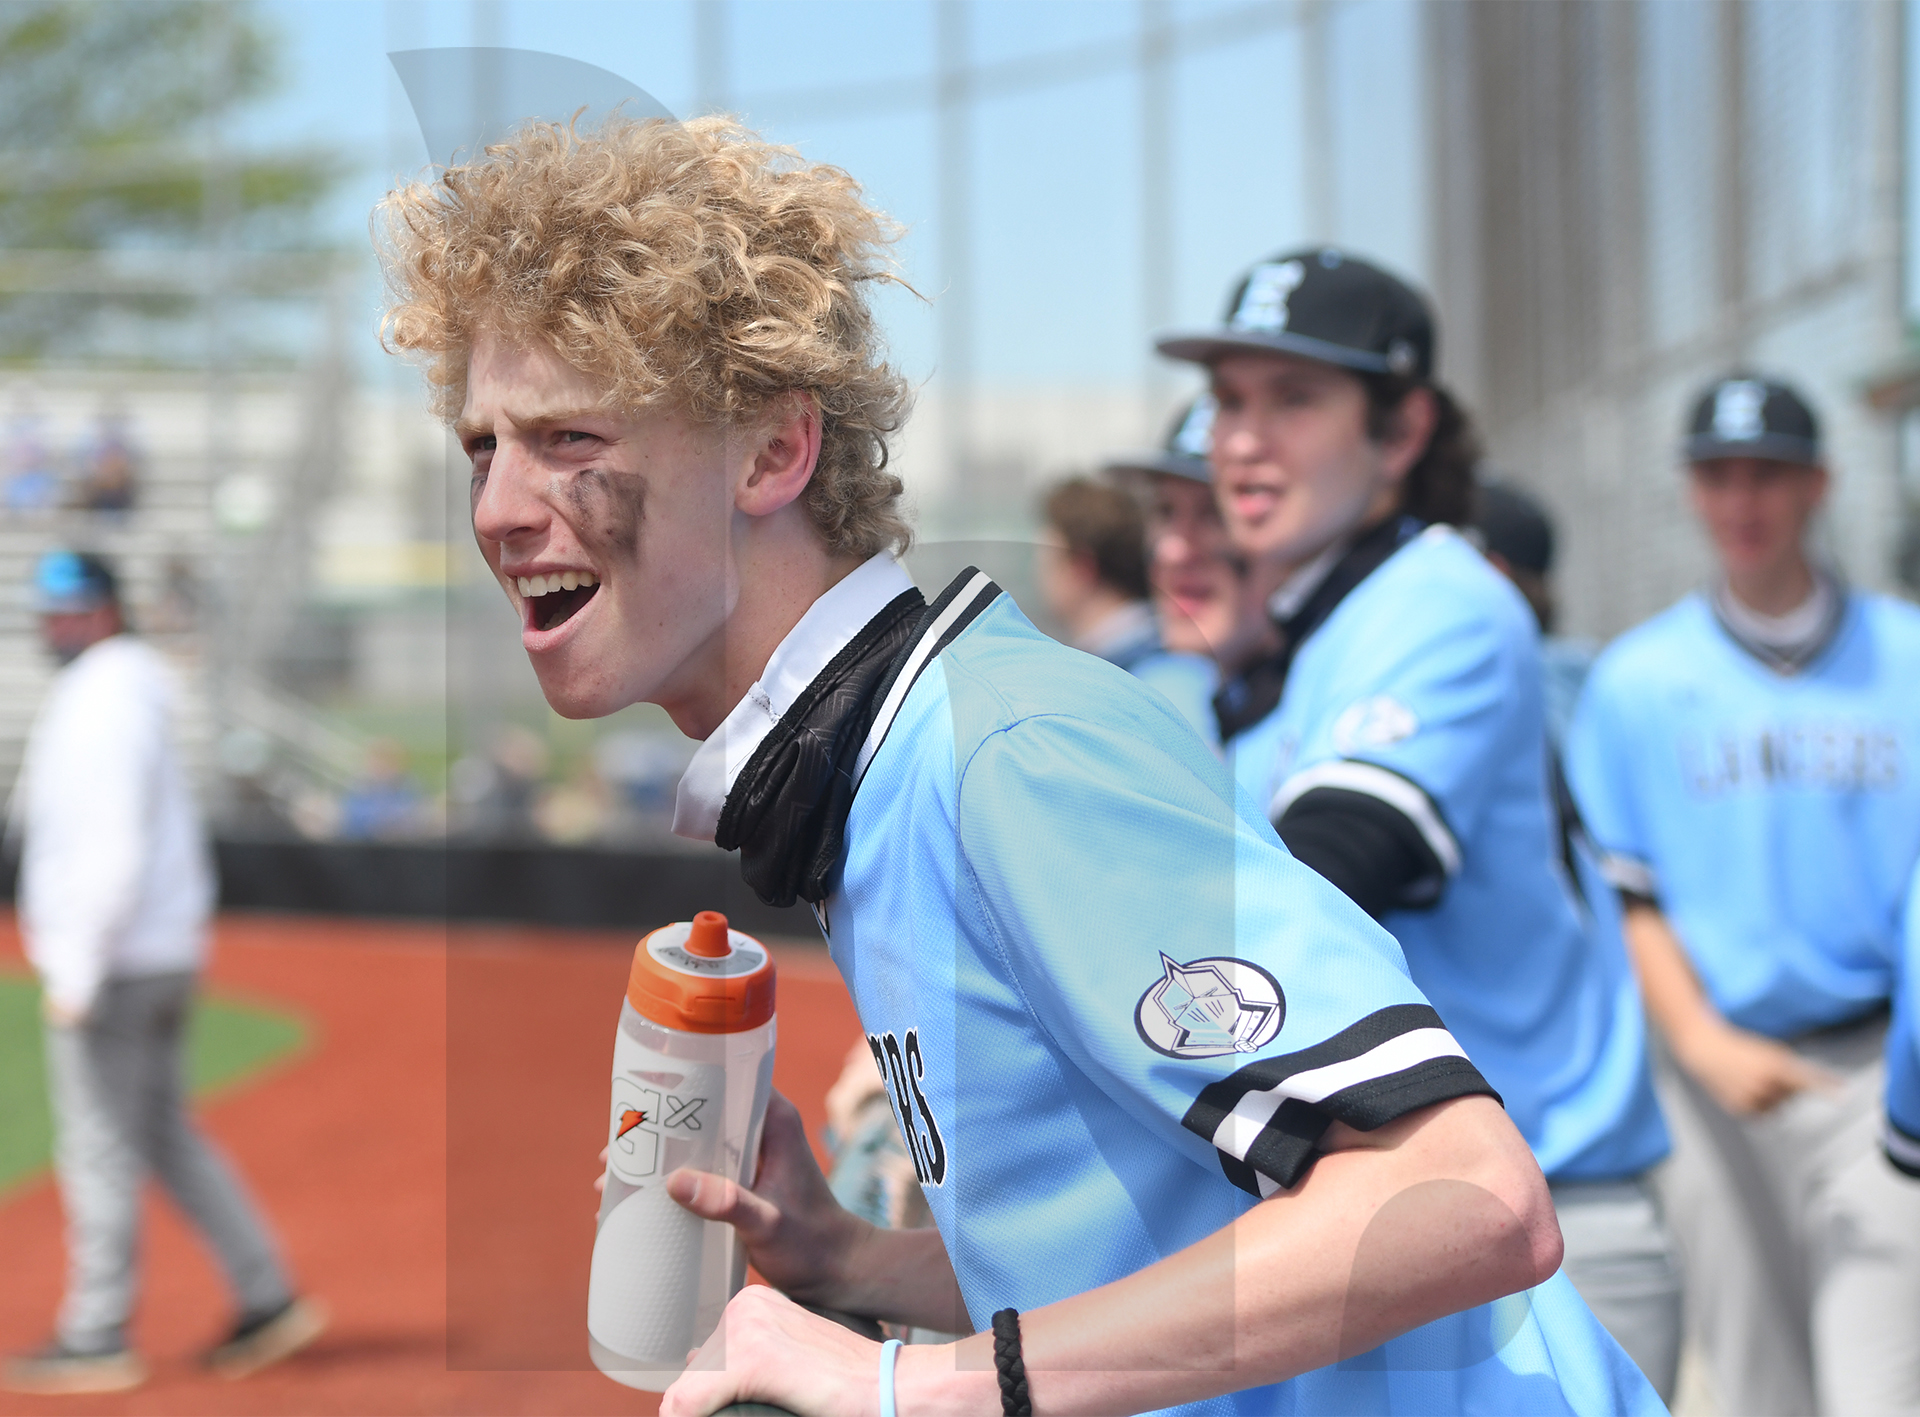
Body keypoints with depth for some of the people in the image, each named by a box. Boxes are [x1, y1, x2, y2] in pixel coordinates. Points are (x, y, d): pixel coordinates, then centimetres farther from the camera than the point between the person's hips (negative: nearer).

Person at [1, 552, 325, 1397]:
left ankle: (96, 1343, 5)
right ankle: (268, 1302, 16)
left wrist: (74, 973, -24)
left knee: (99, 1150, -3)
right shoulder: (128, 696, 15)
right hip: (165, 951, 10)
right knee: (163, 1136, 14)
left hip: (111, 966, -10)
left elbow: (114, 854, -24)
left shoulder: (102, 708, -16)